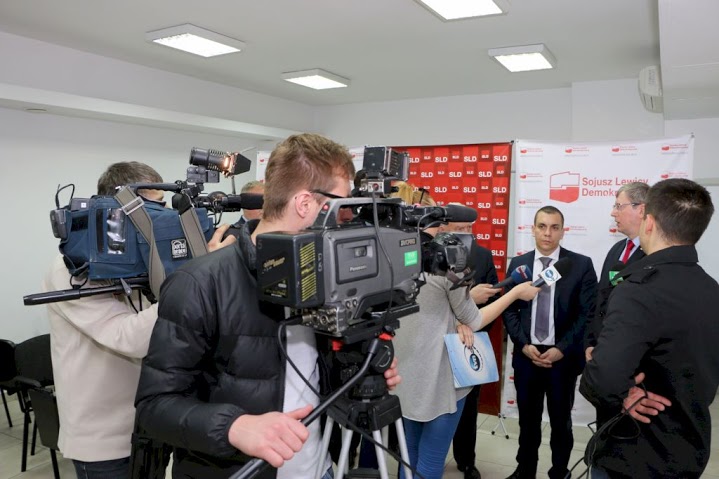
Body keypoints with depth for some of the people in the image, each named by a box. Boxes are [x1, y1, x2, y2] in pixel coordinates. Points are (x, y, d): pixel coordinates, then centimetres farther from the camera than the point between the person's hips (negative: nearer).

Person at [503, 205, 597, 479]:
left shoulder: (581, 265, -4)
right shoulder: (518, 264, 4)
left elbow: (588, 312, -8)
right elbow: (509, 310, 3)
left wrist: (561, 349, -14)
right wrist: (524, 345, -9)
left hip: (564, 357, -2)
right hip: (526, 355, 2)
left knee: (561, 422, 14)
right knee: (528, 420, 15)